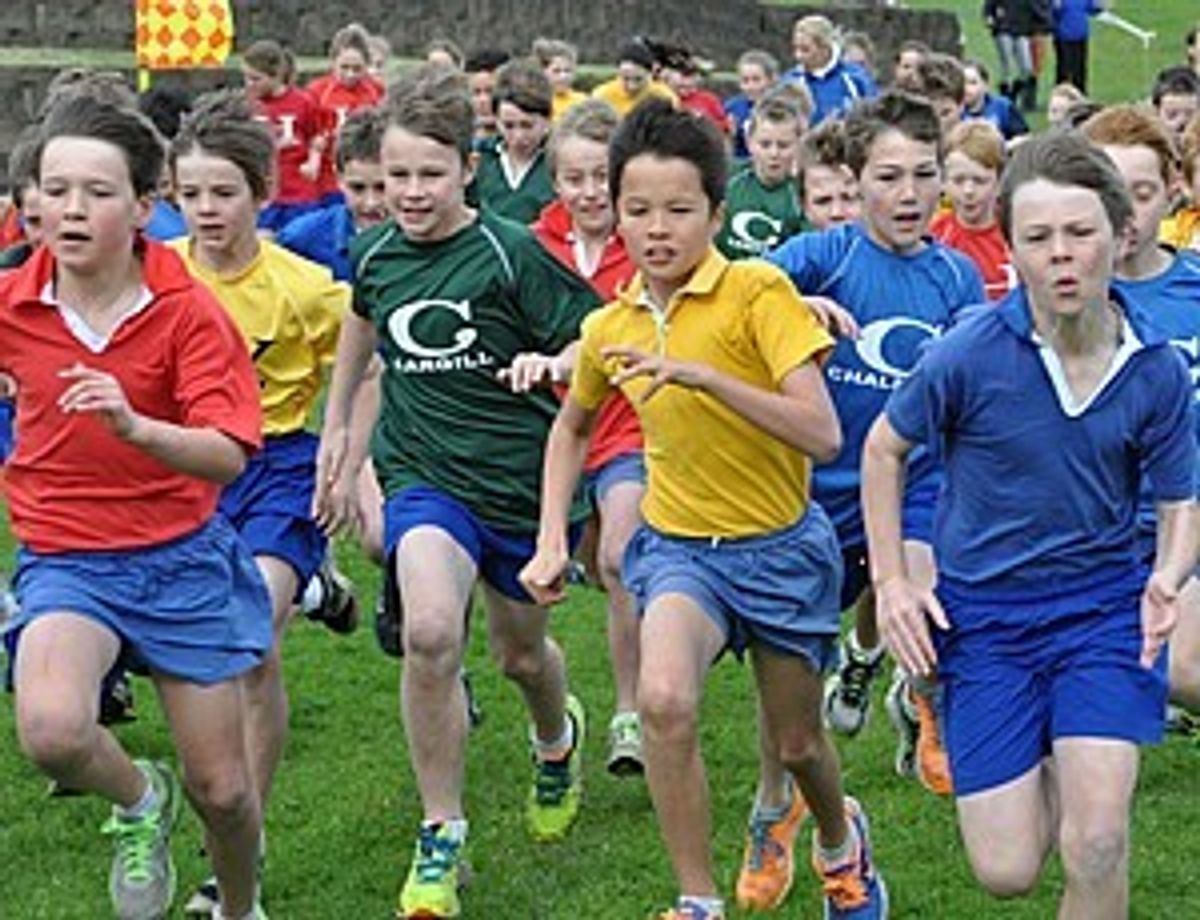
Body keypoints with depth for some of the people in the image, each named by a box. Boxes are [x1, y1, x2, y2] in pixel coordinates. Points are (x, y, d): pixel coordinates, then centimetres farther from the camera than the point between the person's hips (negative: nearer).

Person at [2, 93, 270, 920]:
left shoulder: (187, 310, -13)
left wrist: (134, 426, -38)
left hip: (182, 554, -1)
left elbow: (228, 455, -22)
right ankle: (138, 800, 4)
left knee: (220, 789, 6)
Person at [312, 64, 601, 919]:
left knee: (521, 651, 18)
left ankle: (558, 736, 58)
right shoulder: (377, 255, 0)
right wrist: (337, 427, 27)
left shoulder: (510, 253, -14)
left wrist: (552, 366, -30)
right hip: (426, 473, 1)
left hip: (520, 477, -1)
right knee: (430, 631, -26)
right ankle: (442, 836, -12)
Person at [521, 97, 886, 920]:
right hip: (679, 545, 2)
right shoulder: (610, 328, -3)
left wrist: (702, 375, -35)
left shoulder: (759, 291, -17)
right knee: (664, 698, -28)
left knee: (797, 744, 14)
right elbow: (572, 426, 19)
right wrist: (551, 541, 8)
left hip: (782, 545, -2)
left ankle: (842, 838, 50)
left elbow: (823, 434, -26)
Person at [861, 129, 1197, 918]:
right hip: (983, 616, 0)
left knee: (1097, 849, -16)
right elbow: (885, 448, 2)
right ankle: (1040, 778, 35)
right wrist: (892, 581, -3)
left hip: (1105, 607, 1)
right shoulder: (968, 356, -15)